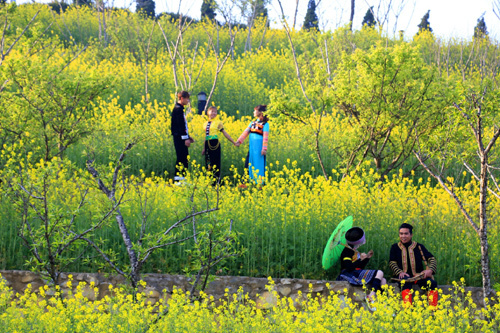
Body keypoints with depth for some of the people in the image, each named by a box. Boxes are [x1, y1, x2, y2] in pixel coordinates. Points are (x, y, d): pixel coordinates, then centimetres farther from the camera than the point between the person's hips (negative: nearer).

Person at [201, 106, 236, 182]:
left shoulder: (218, 123, 1)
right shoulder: (206, 124, 15)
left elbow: (225, 133, 3)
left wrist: (234, 142, 2)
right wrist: (204, 148, 24)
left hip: (214, 144, -5)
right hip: (207, 144, 5)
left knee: (215, 163, -5)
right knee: (208, 163, 6)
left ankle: (216, 180, -2)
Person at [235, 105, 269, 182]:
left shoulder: (265, 124, -5)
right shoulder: (253, 123, 16)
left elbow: (265, 137, -11)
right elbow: (246, 132, 8)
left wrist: (264, 149, -19)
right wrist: (239, 141, -3)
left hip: (259, 147, -7)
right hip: (252, 147, 7)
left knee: (259, 165, -3)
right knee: (248, 164, 5)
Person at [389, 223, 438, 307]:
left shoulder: (419, 247, 14)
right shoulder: (395, 247, 13)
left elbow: (431, 259, 8)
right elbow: (392, 262, 4)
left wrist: (430, 270, -15)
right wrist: (400, 272, -18)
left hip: (419, 276, 2)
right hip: (404, 276, -2)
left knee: (432, 283, -30)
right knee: (405, 282, -40)